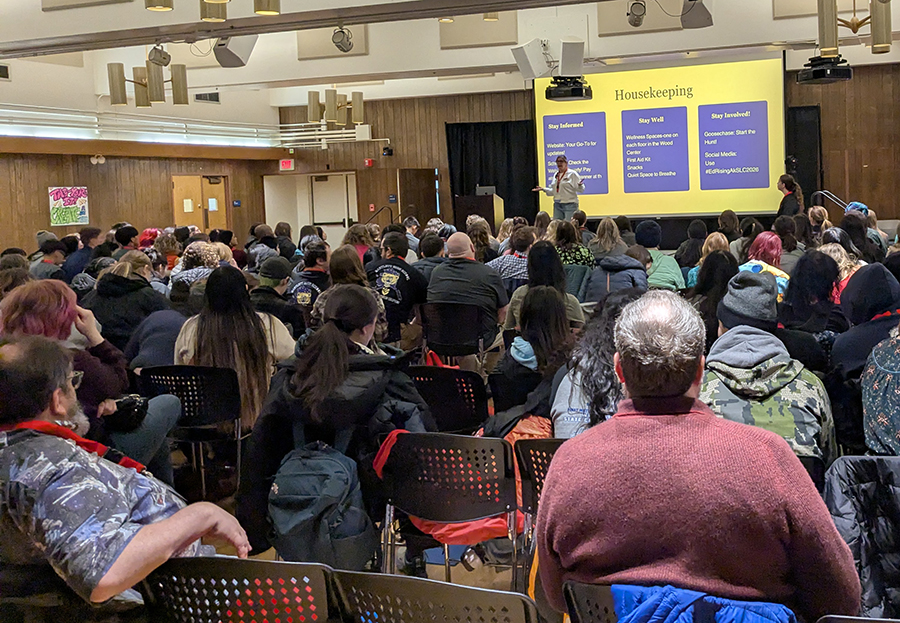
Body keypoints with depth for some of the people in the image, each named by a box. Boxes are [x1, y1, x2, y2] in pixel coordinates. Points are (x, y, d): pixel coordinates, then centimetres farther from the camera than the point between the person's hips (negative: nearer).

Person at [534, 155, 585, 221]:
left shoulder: (572, 174, -3)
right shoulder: (556, 175, 16)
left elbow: (580, 190, -7)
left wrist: (580, 185, -28)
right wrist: (543, 189, 14)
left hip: (569, 204, -6)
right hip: (557, 204, 6)